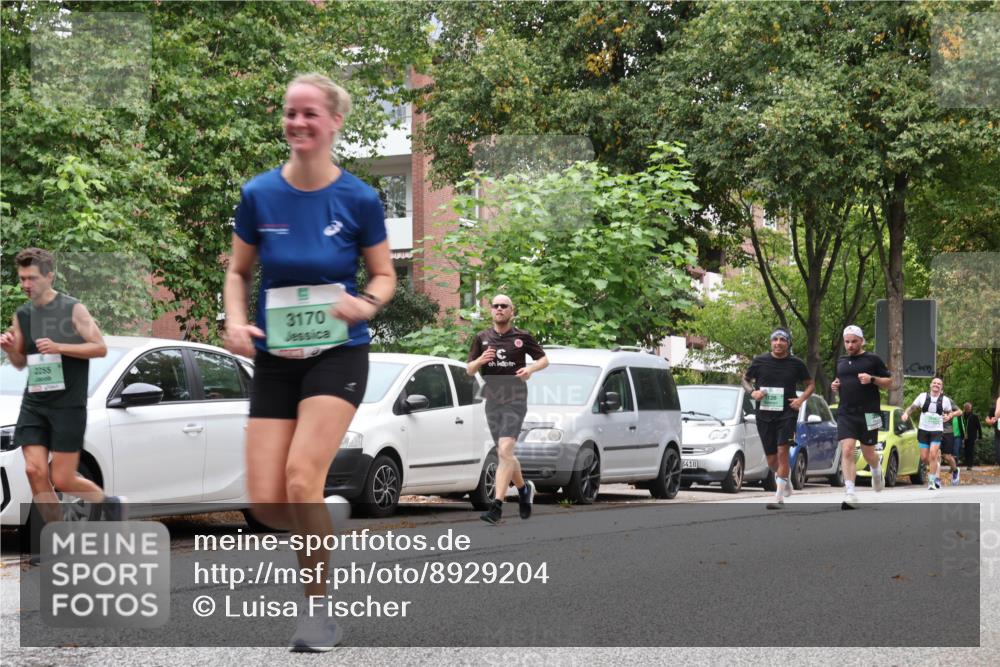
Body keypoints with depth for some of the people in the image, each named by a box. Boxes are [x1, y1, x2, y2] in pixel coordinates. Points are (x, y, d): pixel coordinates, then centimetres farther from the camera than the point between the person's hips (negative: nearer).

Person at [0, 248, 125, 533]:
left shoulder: (73, 309, -6)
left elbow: (101, 348, -8)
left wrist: (60, 347, -19)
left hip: (68, 405, -4)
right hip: (34, 403, 5)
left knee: (62, 480, -5)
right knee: (35, 470, -9)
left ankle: (110, 503, 24)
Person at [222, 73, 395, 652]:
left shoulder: (359, 199, -7)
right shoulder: (259, 195, -2)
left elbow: (386, 275, 4)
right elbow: (239, 273, 10)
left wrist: (369, 303, -17)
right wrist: (236, 321, -9)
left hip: (338, 353, -3)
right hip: (275, 358, 3)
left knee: (299, 480, -21)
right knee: (266, 503, -6)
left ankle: (319, 608, -2)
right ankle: (320, 530, 30)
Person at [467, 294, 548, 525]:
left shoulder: (522, 337, 1)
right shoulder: (482, 338, 10)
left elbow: (544, 359, 10)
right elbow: (469, 370, 11)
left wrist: (531, 368, -11)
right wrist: (480, 360, -10)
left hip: (515, 400, -5)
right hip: (492, 401, 5)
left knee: (505, 451, -18)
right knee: (504, 455, 12)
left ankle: (497, 507, -22)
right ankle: (524, 488, 38)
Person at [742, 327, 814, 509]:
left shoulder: (796, 363, 0)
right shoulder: (760, 361, 2)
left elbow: (810, 383, 13)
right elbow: (745, 379, 15)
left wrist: (801, 399, -4)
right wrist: (752, 392, -5)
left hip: (787, 413, -2)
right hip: (764, 414, 2)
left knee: (782, 452, -16)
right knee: (771, 459, 7)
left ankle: (779, 497, -14)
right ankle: (785, 479, 40)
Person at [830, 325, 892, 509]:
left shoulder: (872, 359, 1)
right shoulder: (841, 362, 16)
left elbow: (889, 382, 1)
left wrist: (872, 379, -16)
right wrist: (835, 386, 6)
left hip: (868, 413, -3)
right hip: (846, 413, 3)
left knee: (868, 453, 7)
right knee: (847, 451, -13)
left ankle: (877, 470, 45)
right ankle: (850, 495, -17)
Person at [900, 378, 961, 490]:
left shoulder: (945, 400, 2)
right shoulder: (923, 396, 2)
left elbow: (950, 412, 16)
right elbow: (912, 407, 5)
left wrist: (949, 416, -7)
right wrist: (906, 413, -15)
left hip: (937, 431, -1)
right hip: (923, 430, 1)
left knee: (933, 455, -16)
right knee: (924, 458, 0)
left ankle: (932, 481, -11)